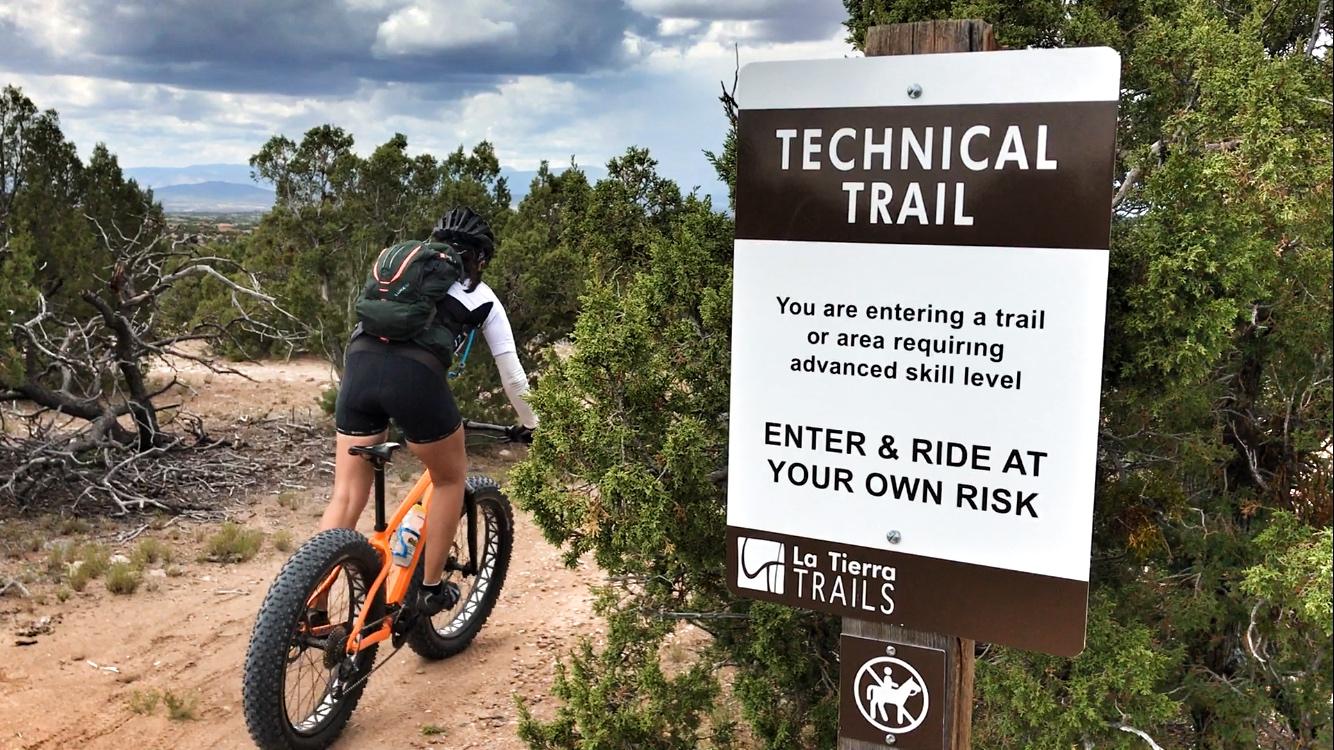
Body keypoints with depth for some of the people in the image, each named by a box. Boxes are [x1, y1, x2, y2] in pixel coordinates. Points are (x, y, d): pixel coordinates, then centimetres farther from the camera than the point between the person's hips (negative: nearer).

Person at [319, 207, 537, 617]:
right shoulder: (483, 298, 21)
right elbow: (512, 375, 24)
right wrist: (529, 424, 41)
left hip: (359, 364, 4)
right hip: (415, 376, -3)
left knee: (347, 495, 13)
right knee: (450, 478, 22)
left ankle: (312, 610, 10)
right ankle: (430, 590, 27)